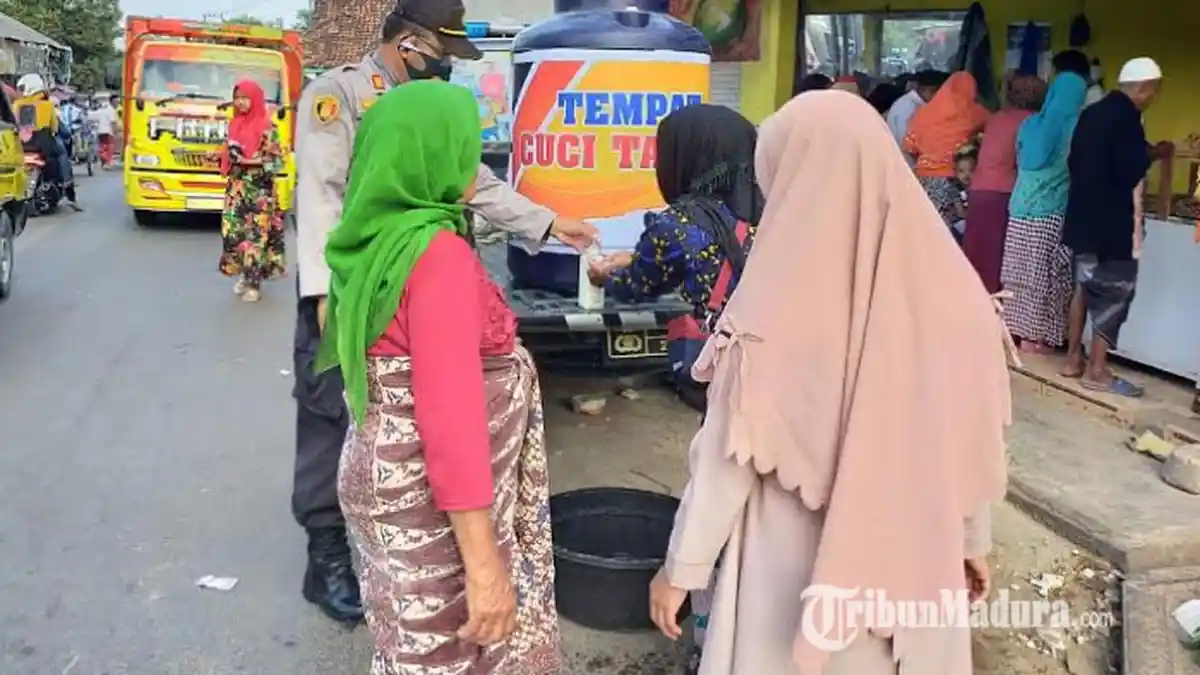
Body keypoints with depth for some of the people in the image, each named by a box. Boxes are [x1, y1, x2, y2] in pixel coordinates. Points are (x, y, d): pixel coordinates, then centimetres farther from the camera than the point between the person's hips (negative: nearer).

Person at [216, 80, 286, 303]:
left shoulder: (266, 126, -9)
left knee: (256, 234, -4)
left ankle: (255, 281, 4)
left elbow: (278, 160, -11)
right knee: (233, 231, 6)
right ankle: (245, 274, 20)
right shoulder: (235, 123, 10)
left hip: (258, 191, -6)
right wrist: (229, 158, 1)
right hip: (236, 188, 6)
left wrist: (254, 162, -21)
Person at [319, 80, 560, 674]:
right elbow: (451, 416, -26)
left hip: (389, 477, 8)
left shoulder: (375, 238, 3)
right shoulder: (438, 254, -23)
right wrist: (484, 562, -23)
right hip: (433, 504, -8)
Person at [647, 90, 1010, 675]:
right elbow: (973, 439, 0)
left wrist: (682, 567, -1)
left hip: (797, 570, -3)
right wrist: (973, 540, 15)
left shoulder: (774, 315, -21)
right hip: (920, 560, 4)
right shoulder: (953, 292, -9)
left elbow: (728, 458, -14)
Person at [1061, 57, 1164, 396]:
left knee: (1085, 286, 16)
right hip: (1113, 220, -9)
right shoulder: (1125, 116, -16)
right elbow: (1131, 173, -21)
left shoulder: (1092, 113, 11)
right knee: (1115, 291, -1)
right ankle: (1096, 370, 2)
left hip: (1084, 214, 9)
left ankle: (1074, 359, 21)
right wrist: (1149, 154, -5)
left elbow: (1074, 161, 17)